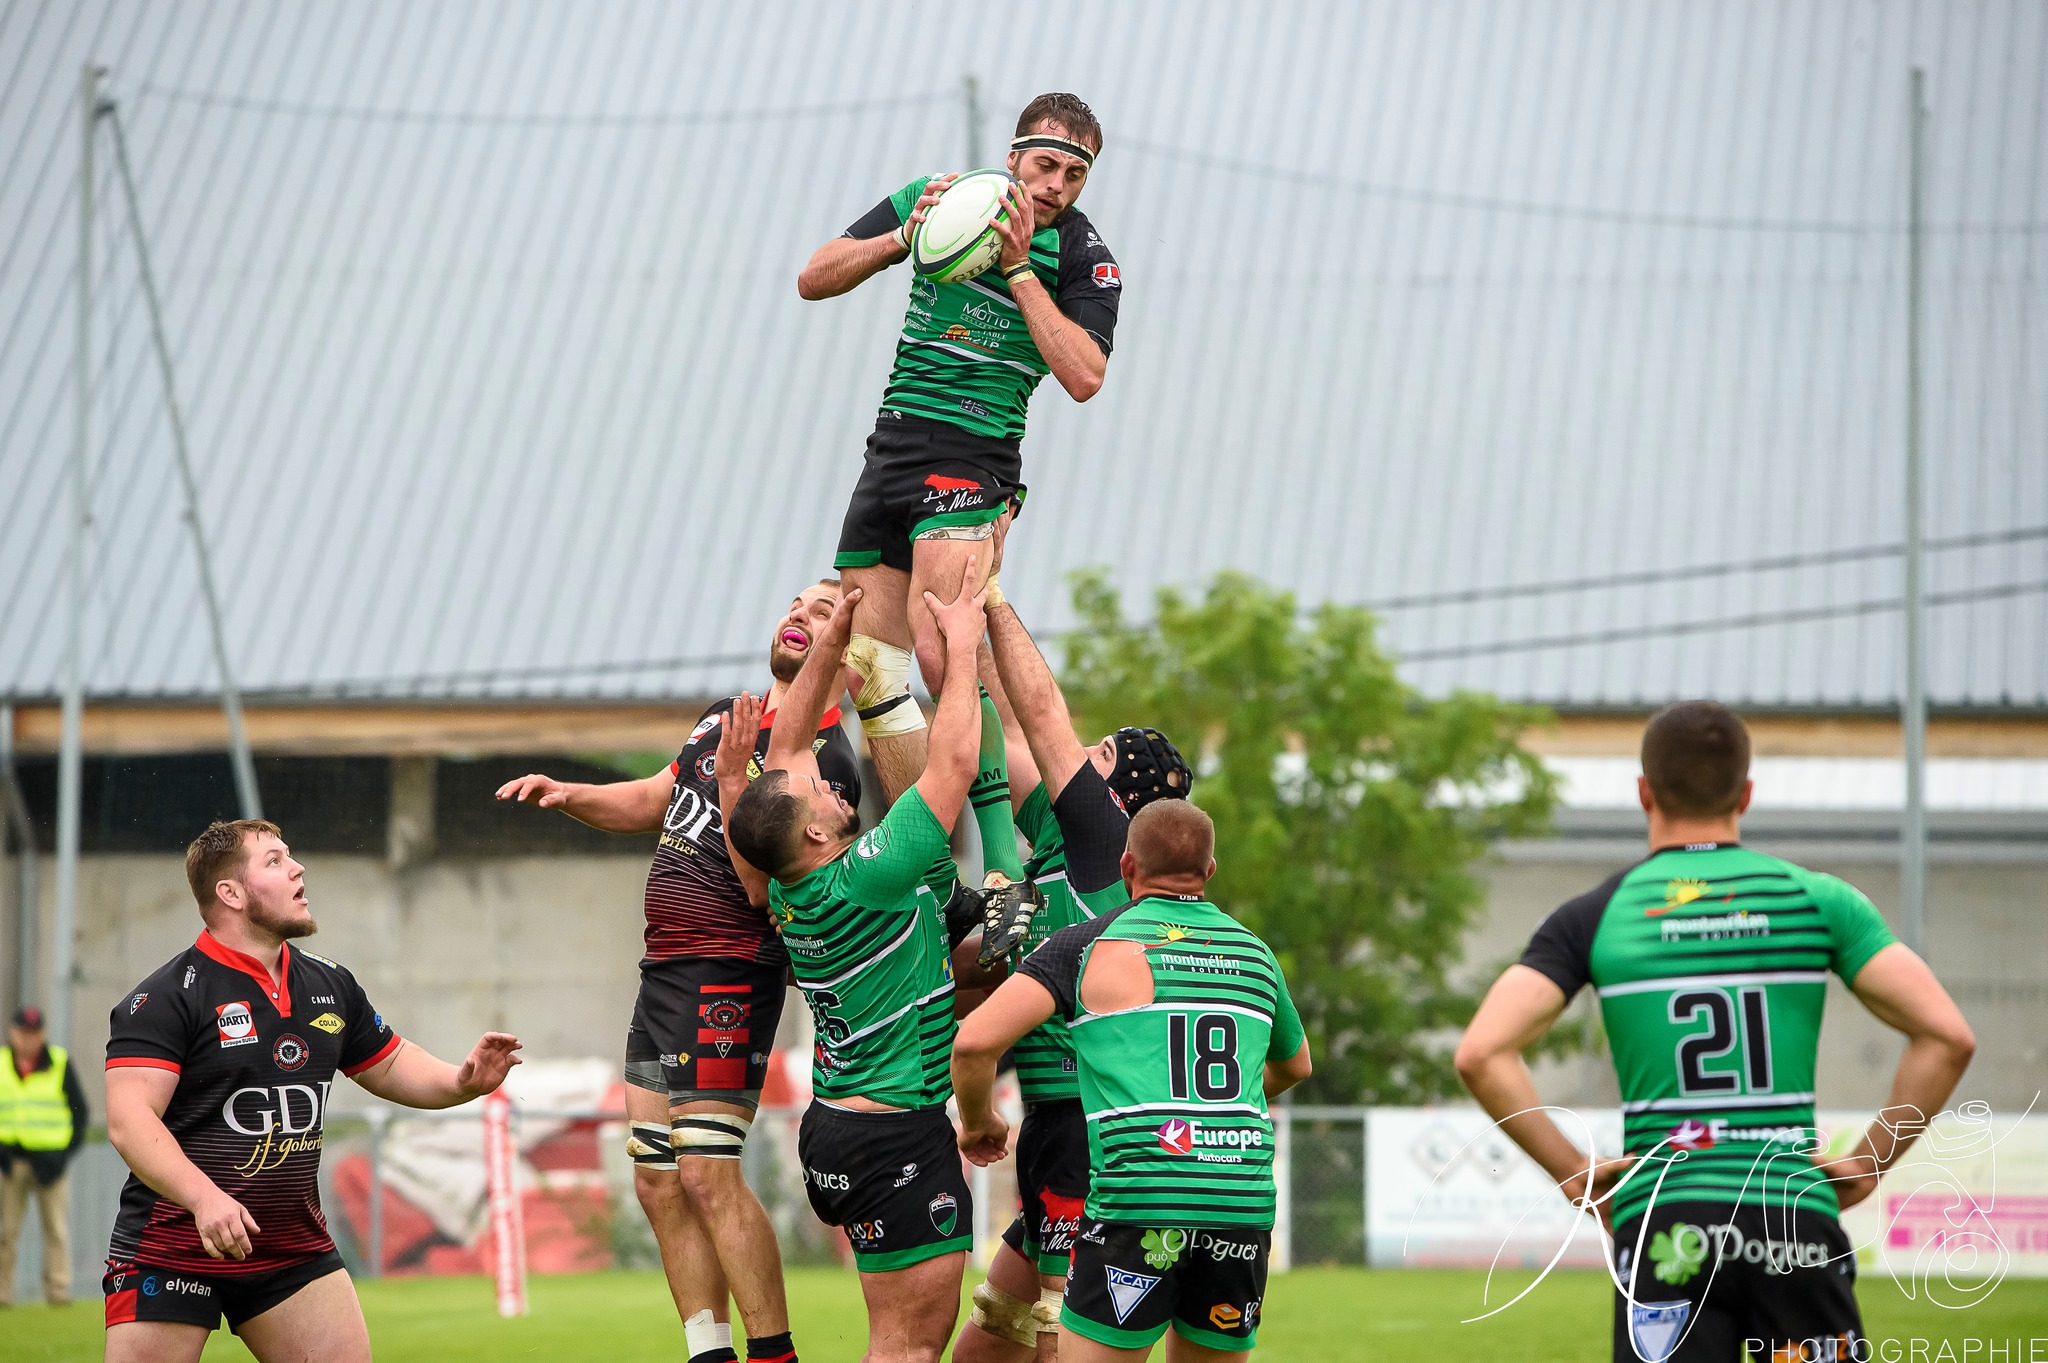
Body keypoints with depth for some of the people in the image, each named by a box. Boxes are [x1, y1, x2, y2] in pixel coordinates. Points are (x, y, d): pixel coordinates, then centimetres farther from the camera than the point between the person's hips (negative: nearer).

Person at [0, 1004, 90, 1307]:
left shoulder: (60, 1064, 2)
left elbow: (80, 1113, 5)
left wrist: (66, 1154, -5)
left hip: (50, 1159, -1)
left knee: (57, 1230, -1)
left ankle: (58, 1291, 1)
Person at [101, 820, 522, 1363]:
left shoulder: (330, 985, 10)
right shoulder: (166, 996, -13)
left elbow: (387, 1064, 25)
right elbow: (129, 1118, -22)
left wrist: (460, 1082, 4)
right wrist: (204, 1196, -35)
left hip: (294, 1248, 6)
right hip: (170, 1248, -6)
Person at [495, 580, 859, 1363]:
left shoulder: (822, 760, -12)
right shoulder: (726, 717, 14)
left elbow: (765, 885, -21)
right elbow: (653, 803, 29)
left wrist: (735, 777, -27)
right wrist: (570, 796, 13)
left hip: (728, 975, -9)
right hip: (666, 968, 9)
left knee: (706, 1175, -16)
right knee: (658, 1184, 7)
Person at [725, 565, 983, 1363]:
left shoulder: (788, 892, 3)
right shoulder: (867, 880, -20)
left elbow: (784, 747, 15)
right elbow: (955, 762, -16)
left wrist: (832, 643, 14)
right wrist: (962, 646, -6)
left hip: (835, 1120, 9)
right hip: (897, 1137, -9)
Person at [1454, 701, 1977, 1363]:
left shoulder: (1595, 916, 5)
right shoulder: (1820, 900, 6)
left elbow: (1481, 1054, -6)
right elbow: (1947, 1037, -1)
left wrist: (1571, 1171, 3)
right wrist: (1869, 1164, 6)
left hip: (1661, 1229, 0)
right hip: (1798, 1228, 0)